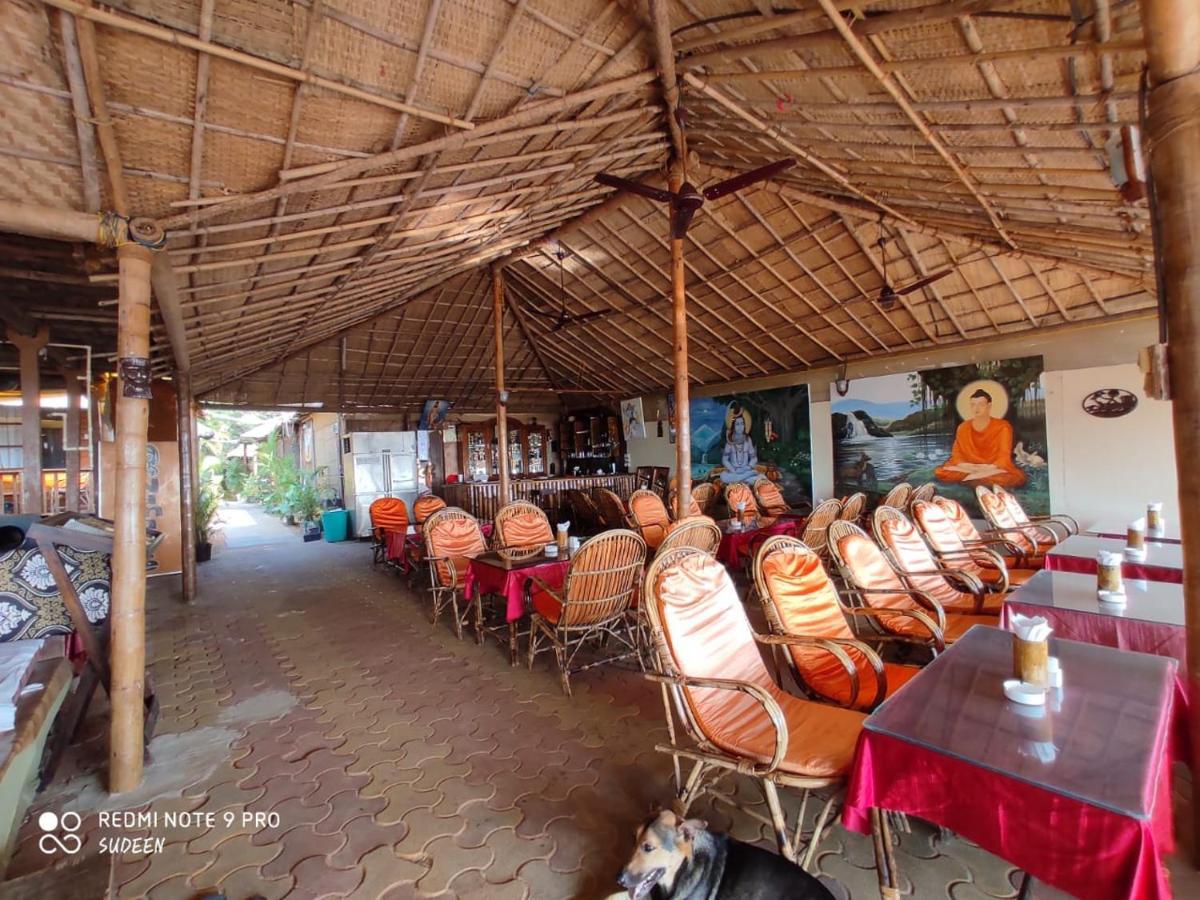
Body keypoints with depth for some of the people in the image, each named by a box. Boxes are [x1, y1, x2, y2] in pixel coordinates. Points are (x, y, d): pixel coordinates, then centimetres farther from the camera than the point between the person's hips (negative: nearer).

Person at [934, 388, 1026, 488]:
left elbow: (1004, 457, -10)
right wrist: (964, 465, -21)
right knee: (940, 472, -26)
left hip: (995, 468, -2)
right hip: (968, 468, 2)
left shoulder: (1002, 427, -3)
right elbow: (956, 453, 1)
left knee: (1017, 477, -35)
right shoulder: (963, 428, 5)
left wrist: (989, 468, -28)